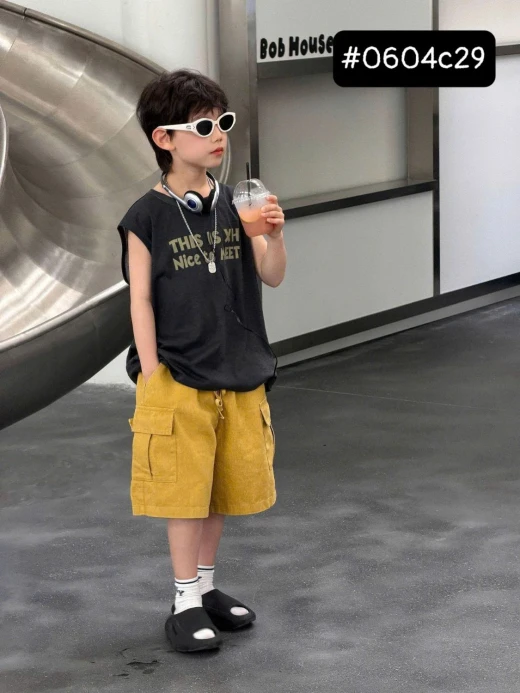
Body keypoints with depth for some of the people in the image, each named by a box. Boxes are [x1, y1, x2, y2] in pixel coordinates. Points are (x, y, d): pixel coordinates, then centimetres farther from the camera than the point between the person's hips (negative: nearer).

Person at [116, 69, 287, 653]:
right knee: (185, 490, 1)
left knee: (223, 485, 13)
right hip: (178, 379, -5)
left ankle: (206, 586, 28)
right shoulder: (147, 217, -8)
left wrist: (273, 235, -15)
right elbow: (141, 299, -6)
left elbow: (272, 277, 6)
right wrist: (151, 375, -9)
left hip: (238, 374, 5)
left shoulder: (235, 205, 4)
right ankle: (186, 601, 12)